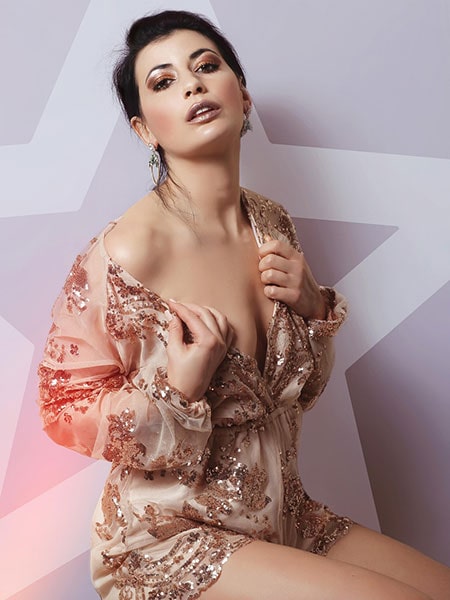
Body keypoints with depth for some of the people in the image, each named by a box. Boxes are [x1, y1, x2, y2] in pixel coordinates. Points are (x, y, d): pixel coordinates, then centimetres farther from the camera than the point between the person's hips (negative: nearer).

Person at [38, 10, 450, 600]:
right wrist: (178, 391, -27)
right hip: (174, 535, -5)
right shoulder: (124, 254, -22)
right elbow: (66, 409, -11)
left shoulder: (274, 226, -3)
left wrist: (314, 306, -11)